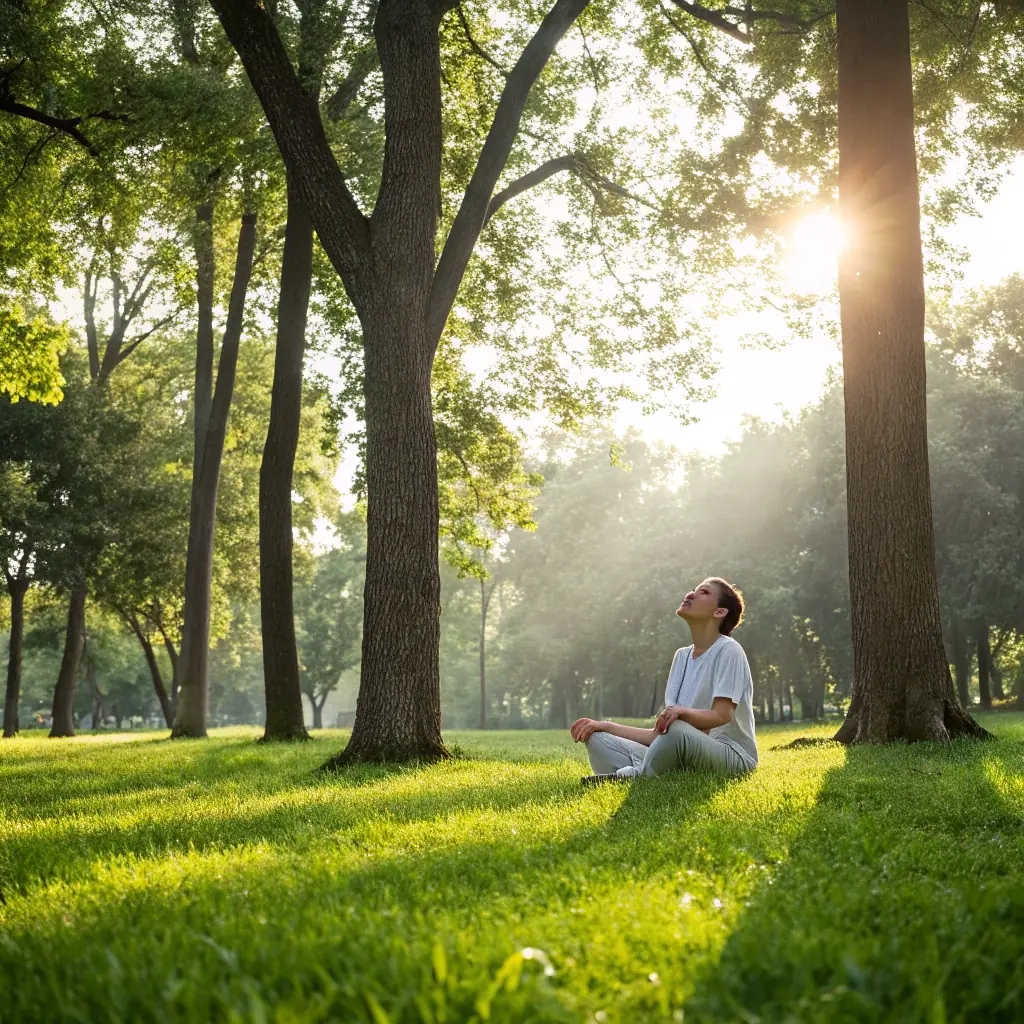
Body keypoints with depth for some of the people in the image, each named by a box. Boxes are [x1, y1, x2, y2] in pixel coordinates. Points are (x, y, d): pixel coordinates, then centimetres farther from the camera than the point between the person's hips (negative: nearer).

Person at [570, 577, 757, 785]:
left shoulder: (728, 650, -5)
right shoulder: (682, 656, 16)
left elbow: (721, 716, -17)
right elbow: (662, 732, 10)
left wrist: (682, 712, -38)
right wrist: (605, 726, 2)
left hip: (734, 758, -7)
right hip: (686, 761, 7)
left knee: (676, 729, -39)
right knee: (598, 739, -5)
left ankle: (635, 776, -15)